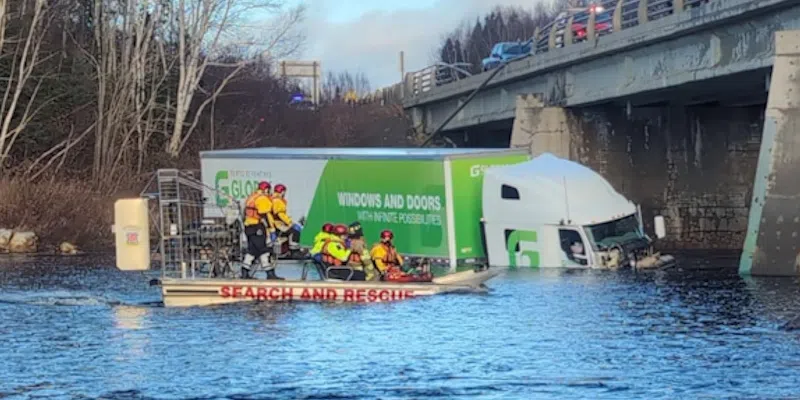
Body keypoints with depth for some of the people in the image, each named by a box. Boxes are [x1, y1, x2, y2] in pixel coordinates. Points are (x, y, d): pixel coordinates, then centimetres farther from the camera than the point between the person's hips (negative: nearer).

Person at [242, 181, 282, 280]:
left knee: (252, 250, 13)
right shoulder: (263, 199, -11)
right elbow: (266, 216, -18)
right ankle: (270, 273, -9)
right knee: (263, 250, -8)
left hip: (248, 226, 9)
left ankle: (245, 273, 11)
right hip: (257, 228, -9)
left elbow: (246, 213, 22)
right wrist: (272, 230, -17)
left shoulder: (251, 197, 18)